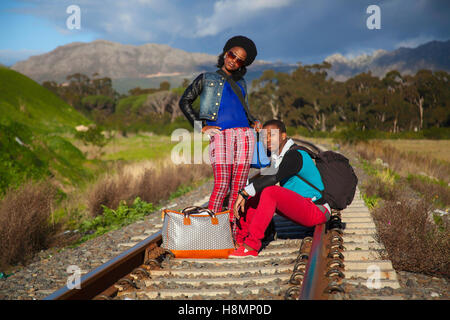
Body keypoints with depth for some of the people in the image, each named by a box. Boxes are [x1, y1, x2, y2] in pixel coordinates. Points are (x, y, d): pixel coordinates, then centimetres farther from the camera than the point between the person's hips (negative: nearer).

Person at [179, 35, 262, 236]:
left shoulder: (241, 84, 26)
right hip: (221, 135, -4)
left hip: (244, 134, 4)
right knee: (221, 186, -15)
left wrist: (254, 122, 12)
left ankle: (234, 233, 2)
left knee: (238, 188, -1)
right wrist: (202, 127, -1)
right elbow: (185, 102, 9)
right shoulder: (207, 79, 13)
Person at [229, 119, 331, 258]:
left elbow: (274, 177, -32)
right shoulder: (276, 156, 11)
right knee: (256, 191, 4)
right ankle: (239, 239, 0)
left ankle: (251, 246, -31)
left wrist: (244, 193, -34)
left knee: (270, 192, -29)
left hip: (318, 212, -9)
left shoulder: (295, 156, -18)